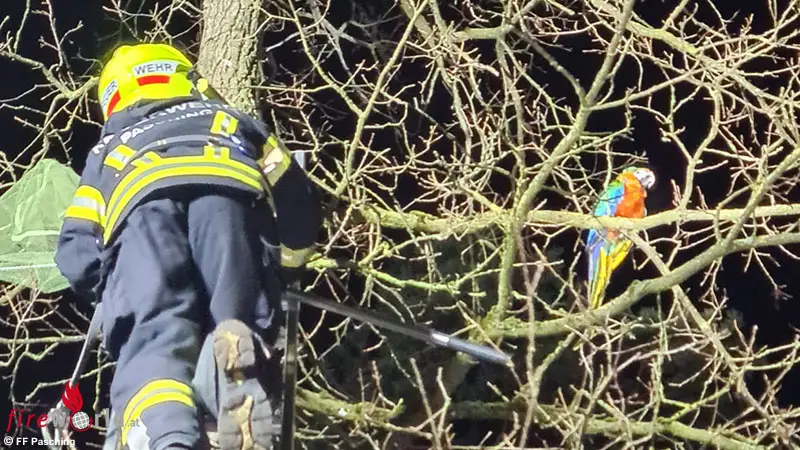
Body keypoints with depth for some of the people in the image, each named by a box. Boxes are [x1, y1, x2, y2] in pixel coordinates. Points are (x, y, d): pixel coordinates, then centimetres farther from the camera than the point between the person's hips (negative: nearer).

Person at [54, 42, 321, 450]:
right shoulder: (232, 121, 45)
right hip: (229, 190, 0)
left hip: (142, 198, 0)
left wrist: (115, 287, 46)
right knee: (239, 327, -7)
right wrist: (279, 270, 51)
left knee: (153, 338, -16)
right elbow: (298, 205, 34)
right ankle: (239, 358, -44)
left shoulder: (109, 150, 43)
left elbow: (77, 256, 29)